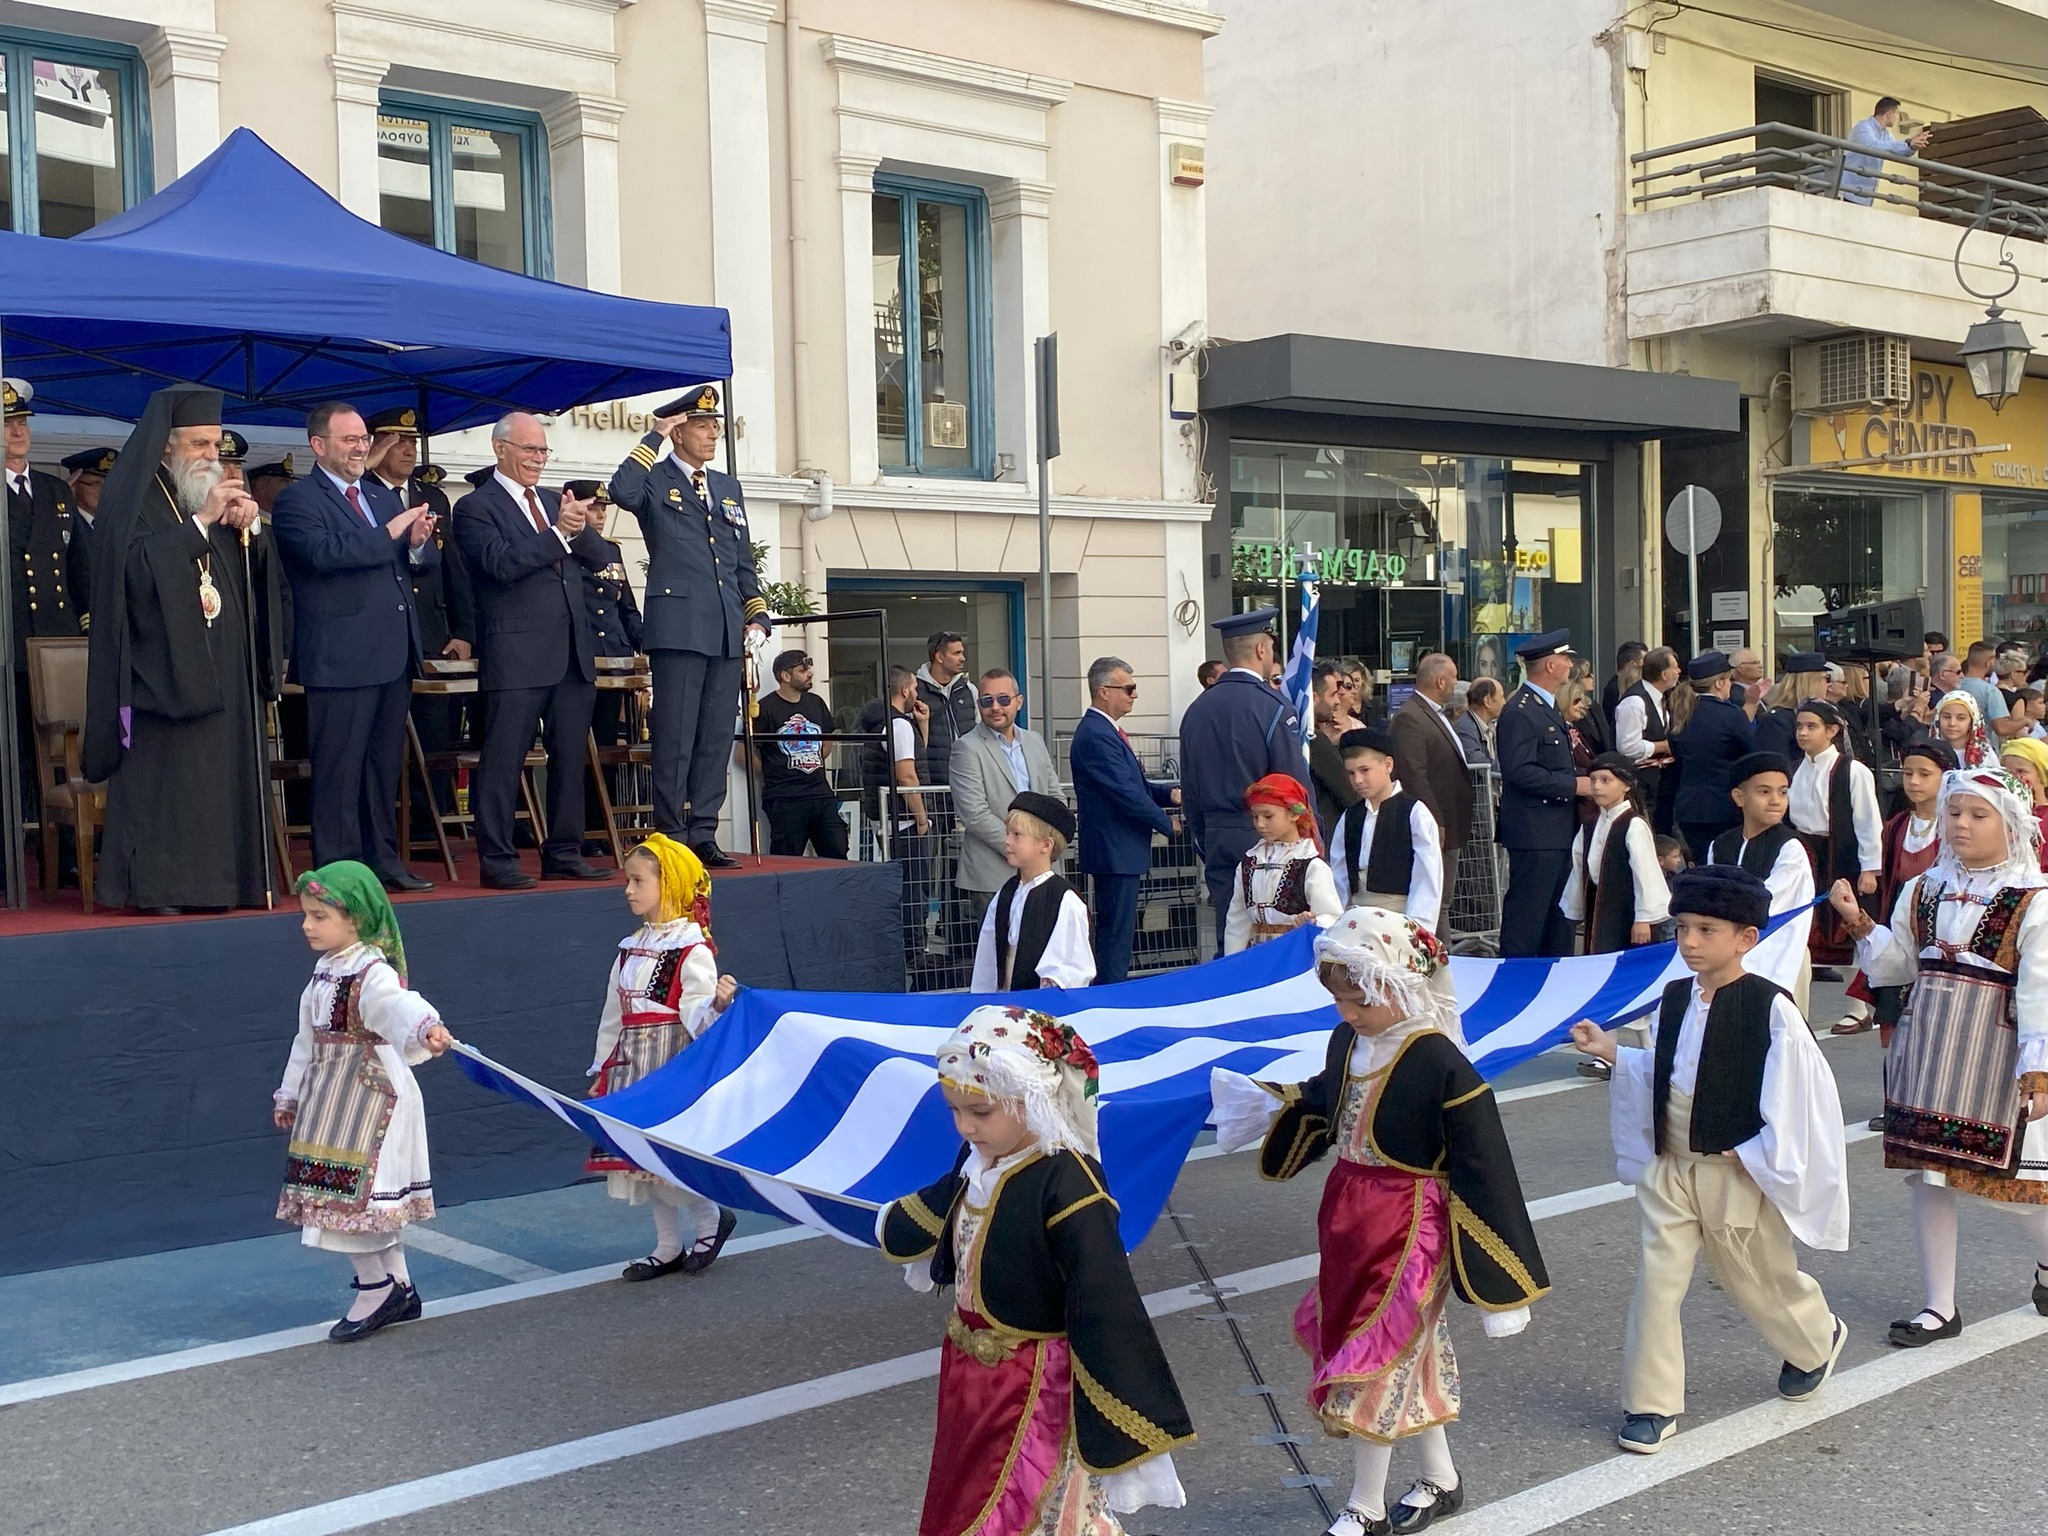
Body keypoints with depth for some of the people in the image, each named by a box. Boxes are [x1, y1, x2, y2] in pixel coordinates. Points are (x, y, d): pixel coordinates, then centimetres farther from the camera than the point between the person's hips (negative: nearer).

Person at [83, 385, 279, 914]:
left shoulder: (216, 494, 17)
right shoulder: (132, 497, -3)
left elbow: (254, 573, 15)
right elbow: (137, 566, -18)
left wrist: (248, 527, -3)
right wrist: (201, 522, -20)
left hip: (220, 667, 6)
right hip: (162, 667, -6)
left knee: (222, 769, 3)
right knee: (162, 774, -8)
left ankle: (216, 878, 6)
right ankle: (154, 884, -4)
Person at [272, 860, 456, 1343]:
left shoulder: (372, 973, -19)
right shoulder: (325, 971, 11)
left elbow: (399, 1004, -42)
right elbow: (308, 1040, 21)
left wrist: (427, 1027, -63)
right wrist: (290, 1094, 28)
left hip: (369, 1099, -9)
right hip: (332, 1099, 9)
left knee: (351, 1195, -7)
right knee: (371, 1197, 13)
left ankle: (377, 1288, 7)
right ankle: (398, 1288, 22)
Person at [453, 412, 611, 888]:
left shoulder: (554, 502, 18)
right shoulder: (476, 507, -1)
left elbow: (599, 559, 11)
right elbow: (502, 564, -16)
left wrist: (580, 528, -10)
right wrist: (558, 531, -22)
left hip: (574, 652, 7)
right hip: (517, 655, -7)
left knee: (571, 758, 9)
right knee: (503, 761, -4)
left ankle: (563, 853, 17)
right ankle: (496, 861, 1)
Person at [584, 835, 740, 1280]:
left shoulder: (692, 949, -11)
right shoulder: (631, 948, 12)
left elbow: (697, 1017, -18)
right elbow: (613, 1014, 18)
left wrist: (718, 1003, -39)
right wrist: (602, 1070, 20)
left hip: (672, 1065, -8)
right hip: (632, 1067, 8)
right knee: (641, 1157, 9)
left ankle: (713, 1216, 14)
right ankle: (668, 1248, 20)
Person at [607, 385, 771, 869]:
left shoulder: (728, 488, 21)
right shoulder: (656, 480, 2)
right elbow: (622, 490, -22)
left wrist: (757, 616, 11)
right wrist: (655, 437, -12)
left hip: (726, 632, 6)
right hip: (679, 626, -6)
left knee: (717, 737, 7)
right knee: (675, 737, -4)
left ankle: (703, 834, 14)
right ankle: (671, 837, 1)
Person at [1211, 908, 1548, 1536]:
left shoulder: (1440, 1064, -23)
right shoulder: (1347, 1041, -1)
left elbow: (1483, 1170, -18)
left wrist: (1498, 1278, -16)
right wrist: (1266, 1107, 12)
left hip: (1408, 1226, -7)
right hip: (1347, 1218, 7)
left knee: (1375, 1357, 1)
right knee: (1407, 1353, 19)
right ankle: (1441, 1479, 38)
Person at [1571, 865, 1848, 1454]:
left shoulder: (1770, 1007, -16)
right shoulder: (1674, 998, 3)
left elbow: (1796, 1088, -14)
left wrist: (1757, 1156, -14)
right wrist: (1613, 1053, -1)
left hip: (1740, 1172, -4)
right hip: (1670, 1167, 5)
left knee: (1755, 1278, 16)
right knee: (1657, 1279, -1)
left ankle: (1818, 1339, 47)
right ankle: (1652, 1404, 9)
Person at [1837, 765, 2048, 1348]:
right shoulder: (1923, 891, 9)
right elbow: (1896, 965, 12)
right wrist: (1859, 922, -3)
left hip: (1995, 1054, -5)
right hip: (1926, 1048, 5)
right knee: (1929, 1175, 8)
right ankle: (1938, 1306, 19)